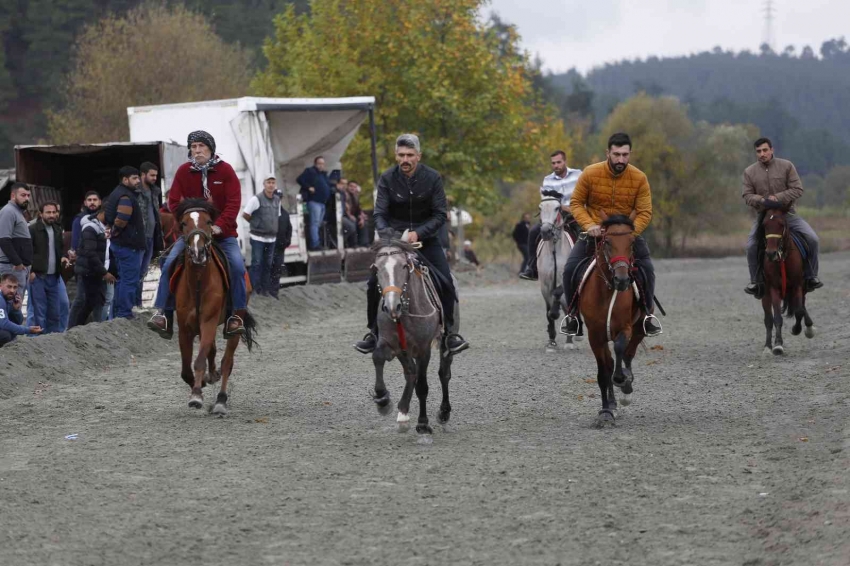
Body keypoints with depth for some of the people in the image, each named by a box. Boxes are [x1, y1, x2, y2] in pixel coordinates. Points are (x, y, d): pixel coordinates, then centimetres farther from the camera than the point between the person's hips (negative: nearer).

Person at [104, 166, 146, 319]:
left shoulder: (118, 194, 17)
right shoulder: (126, 197, -18)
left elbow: (106, 215, 24)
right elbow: (120, 221, -29)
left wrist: (113, 232, 18)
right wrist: (116, 232, -11)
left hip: (122, 244, 11)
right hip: (129, 245, -11)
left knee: (123, 280, 17)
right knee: (130, 280, -7)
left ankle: (118, 313, 24)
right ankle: (125, 314, -6)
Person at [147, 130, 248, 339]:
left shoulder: (225, 170, -5)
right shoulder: (183, 171, 0)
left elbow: (234, 202, -11)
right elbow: (173, 201, 0)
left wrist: (220, 225, -24)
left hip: (223, 232, -1)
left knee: (237, 265, -23)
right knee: (169, 264, -17)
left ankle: (237, 314, -13)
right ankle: (163, 314, -14)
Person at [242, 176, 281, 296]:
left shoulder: (277, 200, 9)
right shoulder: (256, 199, -11)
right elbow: (245, 214, -9)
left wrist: (274, 229, 10)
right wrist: (255, 223, 1)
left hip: (271, 238, 6)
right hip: (258, 238, -6)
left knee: (268, 264, 9)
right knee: (257, 263, -4)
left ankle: (265, 289, 15)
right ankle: (256, 289, -1)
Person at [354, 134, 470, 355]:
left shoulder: (432, 178, -11)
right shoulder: (387, 179, -9)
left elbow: (440, 215, -11)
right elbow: (380, 214, -11)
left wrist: (418, 233, -25)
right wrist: (386, 232, -32)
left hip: (425, 238, -1)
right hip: (394, 237, 1)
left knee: (446, 283, -15)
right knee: (374, 283, -11)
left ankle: (449, 332, -2)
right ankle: (374, 333, 4)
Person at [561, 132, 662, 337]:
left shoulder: (639, 178, -12)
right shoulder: (590, 174, -14)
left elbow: (645, 212, -11)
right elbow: (576, 203, -6)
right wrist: (589, 225, -23)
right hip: (594, 232, 0)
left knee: (647, 269, -16)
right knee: (570, 268, -14)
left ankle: (648, 312, 6)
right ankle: (573, 313, 7)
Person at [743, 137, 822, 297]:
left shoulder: (786, 166, -4)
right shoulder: (750, 172, 1)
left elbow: (797, 189, -8)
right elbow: (747, 195, -2)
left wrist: (778, 198, -21)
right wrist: (762, 200, -23)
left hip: (787, 213, 0)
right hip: (763, 215, 0)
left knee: (812, 239, -17)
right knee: (751, 246, -19)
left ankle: (810, 277, -1)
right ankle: (755, 282, -1)